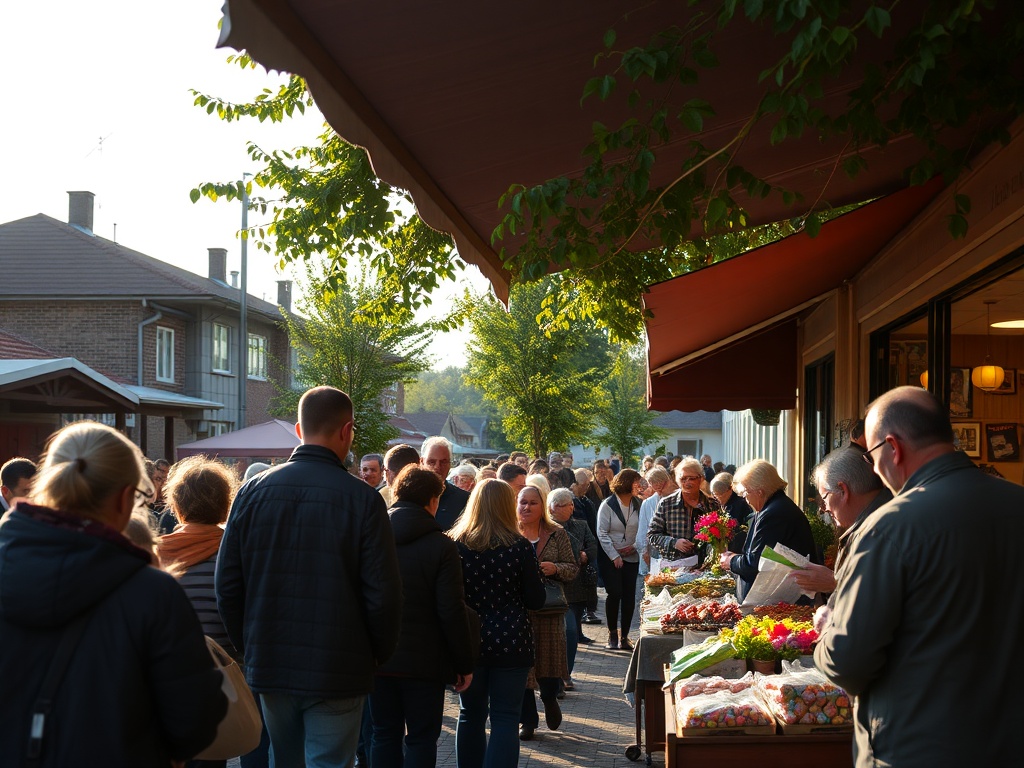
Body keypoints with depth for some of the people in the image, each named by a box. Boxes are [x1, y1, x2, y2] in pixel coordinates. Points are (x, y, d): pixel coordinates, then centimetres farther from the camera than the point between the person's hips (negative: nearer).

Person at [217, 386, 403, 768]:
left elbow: (228, 585, 2)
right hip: (338, 672, -4)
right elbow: (383, 593, -11)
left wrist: (249, 647, 14)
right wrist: (380, 653, 6)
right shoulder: (362, 498, -11)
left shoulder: (253, 491, -1)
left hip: (269, 665, 4)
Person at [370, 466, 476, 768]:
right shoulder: (441, 546, -12)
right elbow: (452, 611, -14)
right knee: (421, 739, 5)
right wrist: (464, 664, -5)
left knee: (385, 736, 13)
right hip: (424, 660, -4)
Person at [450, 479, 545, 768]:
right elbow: (536, 600, -3)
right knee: (505, 720, 1)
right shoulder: (520, 547, -10)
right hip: (511, 643, -2)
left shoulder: (455, 543, -5)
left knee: (471, 715, 17)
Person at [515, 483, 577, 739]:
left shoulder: (557, 533, 3)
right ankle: (528, 720, 15)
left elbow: (573, 568, 4)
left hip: (549, 609, 0)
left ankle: (549, 699, 35)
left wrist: (555, 569, -15)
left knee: (551, 659, 2)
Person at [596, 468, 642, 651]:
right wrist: (614, 556, -11)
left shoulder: (637, 505, 4)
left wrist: (634, 546, -11)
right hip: (611, 558, -3)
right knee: (615, 593, -10)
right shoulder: (608, 505, -7)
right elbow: (602, 533, -8)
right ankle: (612, 635, 5)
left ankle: (624, 637, 10)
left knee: (629, 596, 1)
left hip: (631, 557, 4)